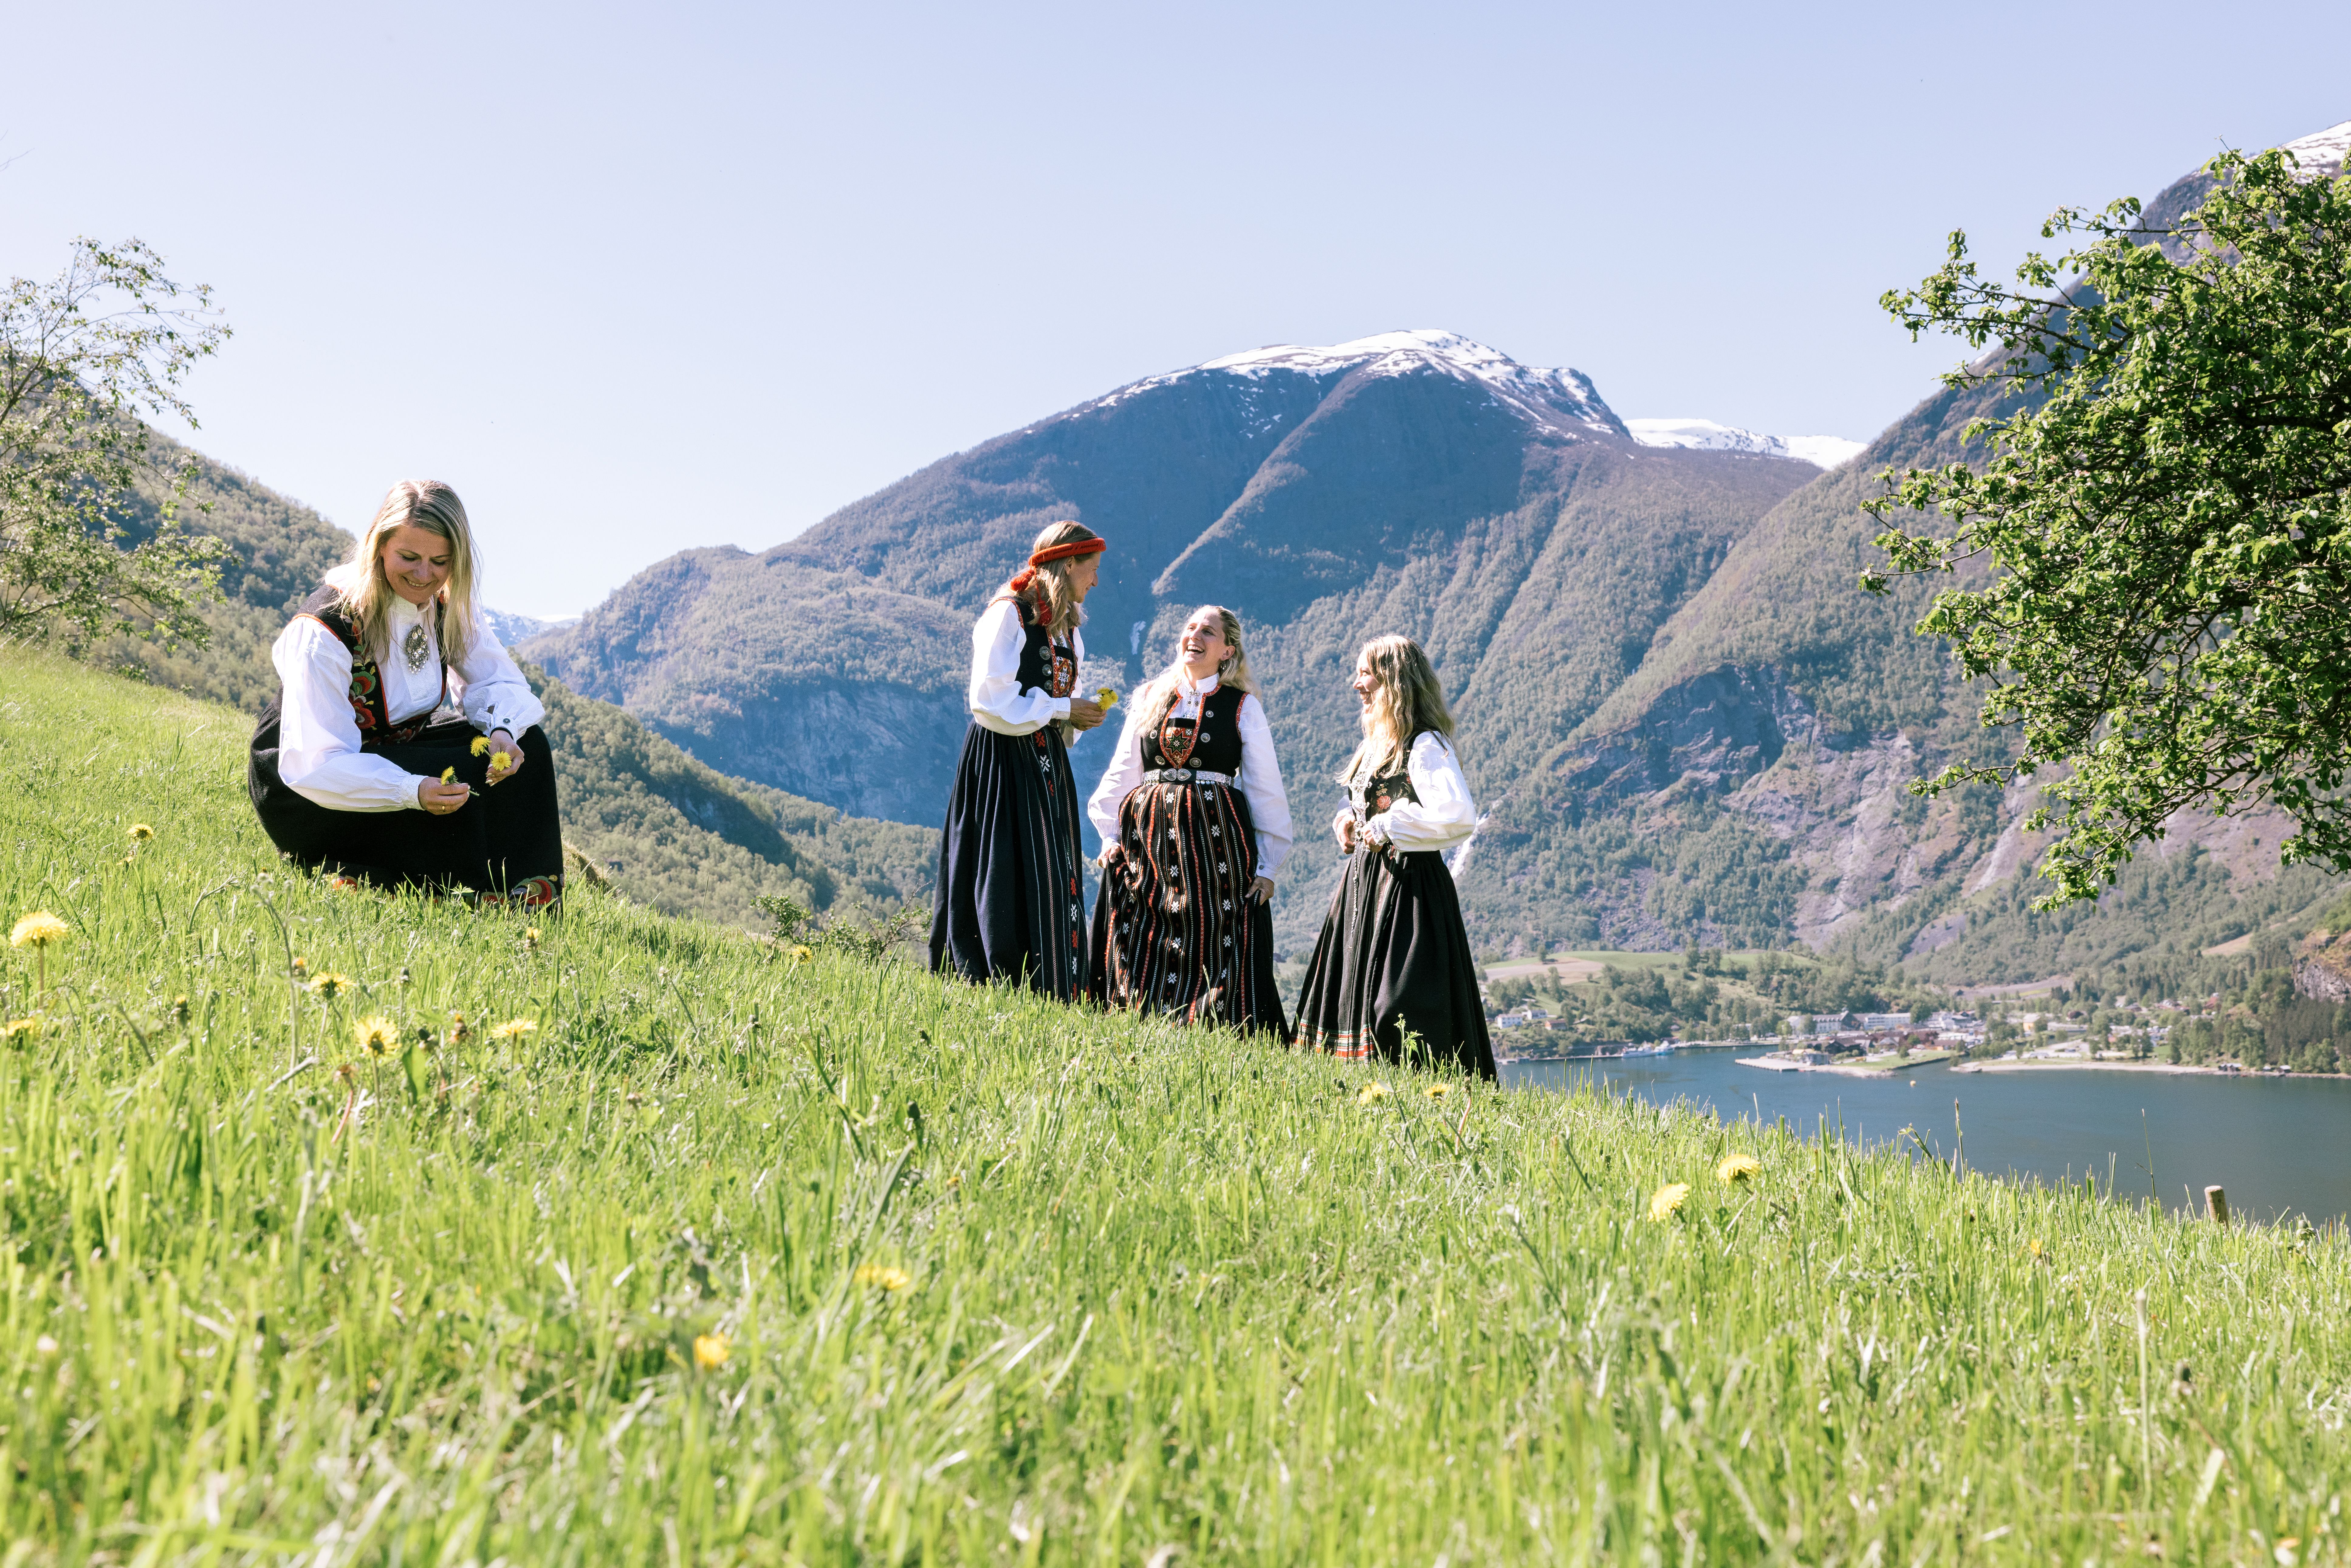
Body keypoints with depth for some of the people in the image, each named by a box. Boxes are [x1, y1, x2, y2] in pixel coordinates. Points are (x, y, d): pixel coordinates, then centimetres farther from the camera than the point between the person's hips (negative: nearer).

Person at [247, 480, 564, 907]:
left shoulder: (450, 605, -8)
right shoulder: (323, 631, -27)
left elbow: (496, 680, -2)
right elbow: (315, 764, -31)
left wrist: (503, 732, -28)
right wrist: (413, 791, -47)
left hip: (397, 751, 7)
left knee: (525, 744, -13)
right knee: (456, 785, -32)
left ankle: (518, 902, -10)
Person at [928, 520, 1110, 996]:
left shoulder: (1066, 626, 17)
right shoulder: (1008, 614, -9)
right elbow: (991, 698, -16)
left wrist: (1080, 716, 3)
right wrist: (1062, 709, -12)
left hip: (1047, 762, 8)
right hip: (1002, 762, -8)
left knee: (1056, 880, 3)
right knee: (1005, 884, -8)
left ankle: (1054, 1002, 6)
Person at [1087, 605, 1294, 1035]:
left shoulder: (1243, 707, 5)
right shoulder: (1149, 701, 14)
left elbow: (1267, 789, 3)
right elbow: (1121, 775, 15)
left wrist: (1267, 866, -2)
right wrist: (1110, 834, 4)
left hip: (1216, 838, -3)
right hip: (1148, 839, 3)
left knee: (1213, 949, -7)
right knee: (1138, 953, 1)